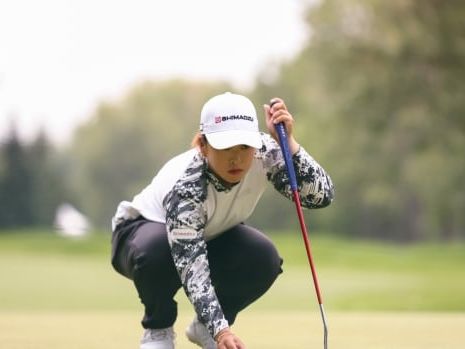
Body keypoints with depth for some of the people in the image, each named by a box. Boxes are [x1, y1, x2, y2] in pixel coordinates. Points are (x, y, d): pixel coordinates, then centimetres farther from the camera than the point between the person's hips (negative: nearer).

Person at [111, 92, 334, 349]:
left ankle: (205, 327, 2)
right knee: (156, 250, -40)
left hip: (209, 237, 4)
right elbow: (192, 270, -43)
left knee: (264, 259, -27)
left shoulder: (264, 154, -27)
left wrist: (288, 142, -44)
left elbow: (320, 196, -32)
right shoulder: (185, 186, -40)